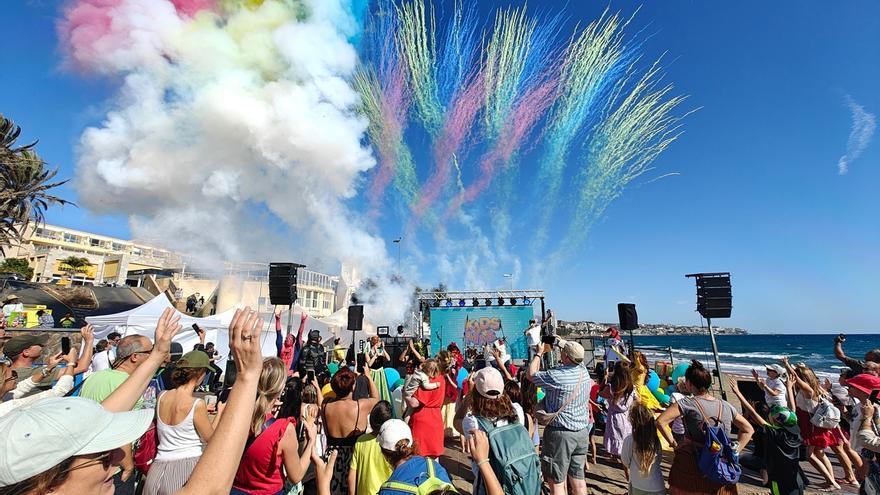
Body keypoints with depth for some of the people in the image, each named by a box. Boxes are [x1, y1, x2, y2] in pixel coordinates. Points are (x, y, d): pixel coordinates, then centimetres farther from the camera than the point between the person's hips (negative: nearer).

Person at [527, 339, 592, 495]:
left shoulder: (556, 376, -23)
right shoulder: (584, 370, -5)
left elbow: (530, 374, -8)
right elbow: (576, 354, 17)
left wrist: (539, 353, 2)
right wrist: (563, 342, 21)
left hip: (560, 433, -7)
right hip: (583, 431, 7)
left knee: (557, 482, 6)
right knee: (578, 477, 18)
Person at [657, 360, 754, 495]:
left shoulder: (687, 404, -13)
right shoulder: (726, 406, 3)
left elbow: (660, 421, -23)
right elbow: (748, 430, 16)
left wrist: (673, 443, -8)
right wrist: (734, 452, 14)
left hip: (691, 463, -4)